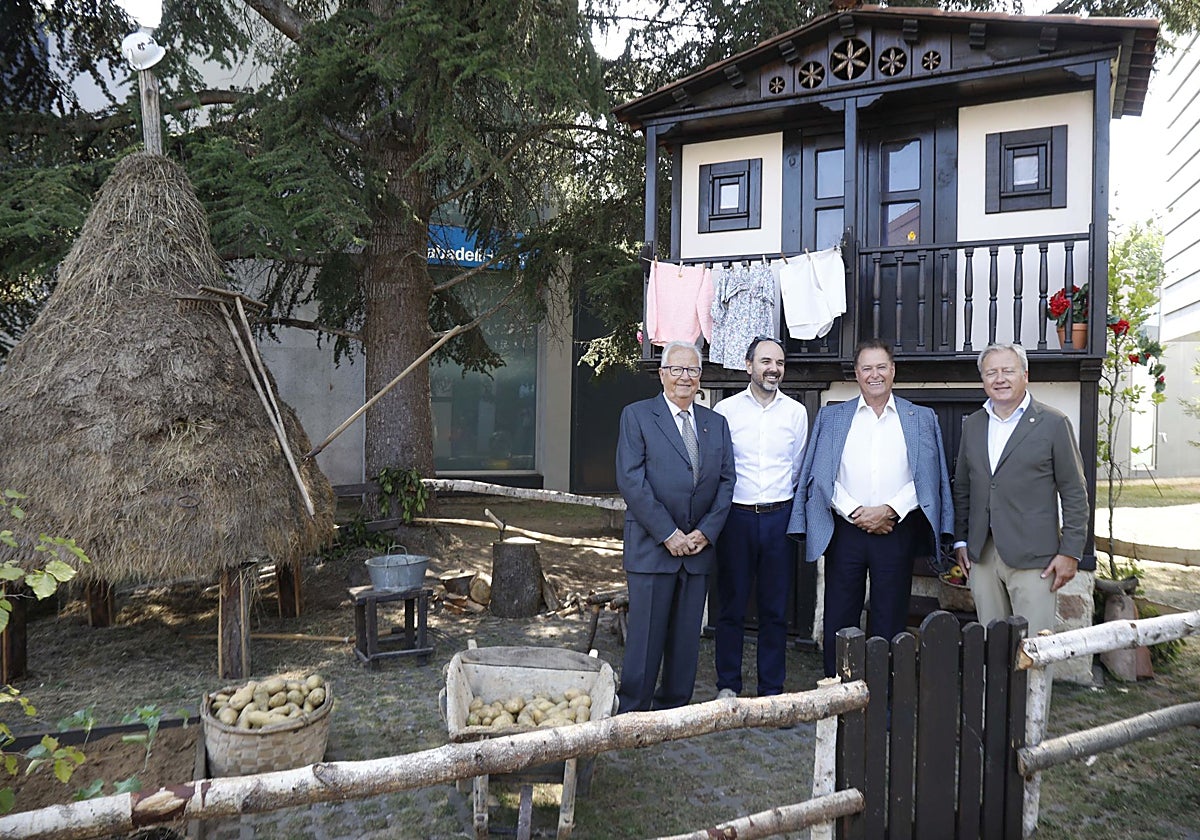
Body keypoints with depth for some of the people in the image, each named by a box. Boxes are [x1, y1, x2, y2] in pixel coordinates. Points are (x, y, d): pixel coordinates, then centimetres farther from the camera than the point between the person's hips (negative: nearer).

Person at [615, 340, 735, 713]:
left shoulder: (716, 423, 13)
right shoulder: (636, 416, -1)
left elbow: (726, 480, 9)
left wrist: (706, 531, -4)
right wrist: (668, 534, -13)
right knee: (645, 635, 0)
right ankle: (632, 713, 13)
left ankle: (674, 709, 23)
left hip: (699, 545, 4)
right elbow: (631, 481, -9)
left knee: (687, 636, 10)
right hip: (652, 545, -4)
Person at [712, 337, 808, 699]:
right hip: (736, 516, -1)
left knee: (775, 608, 8)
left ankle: (772, 689, 20)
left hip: (780, 517, 2)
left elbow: (797, 468, 15)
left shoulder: (796, 412, 6)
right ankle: (728, 685, 19)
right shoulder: (725, 410, 0)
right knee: (732, 605, 6)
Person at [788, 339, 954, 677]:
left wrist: (889, 510, -11)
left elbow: (926, 479, 1)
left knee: (890, 624, 6)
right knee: (838, 622, 5)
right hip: (845, 531, 0)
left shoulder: (922, 419, 8)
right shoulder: (832, 417, 8)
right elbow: (822, 476, 1)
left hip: (897, 532, 0)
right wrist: (856, 512, -9)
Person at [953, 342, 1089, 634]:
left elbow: (1075, 494, -2)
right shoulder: (972, 424, 12)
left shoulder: (1053, 424, -1)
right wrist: (961, 540, 12)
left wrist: (1070, 552, -6)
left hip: (1032, 556, -4)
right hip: (981, 556, 4)